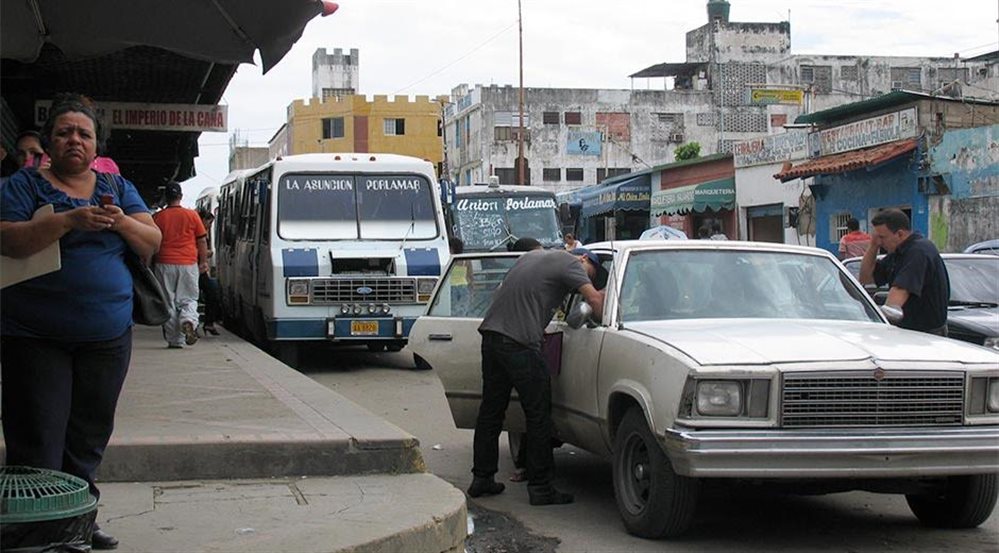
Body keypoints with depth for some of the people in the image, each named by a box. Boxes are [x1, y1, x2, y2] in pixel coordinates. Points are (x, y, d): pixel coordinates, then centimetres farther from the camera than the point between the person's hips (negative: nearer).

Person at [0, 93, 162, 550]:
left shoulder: (117, 189, 11)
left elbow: (152, 242, 5)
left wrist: (121, 222, -15)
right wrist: (70, 220, -25)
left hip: (108, 336, 4)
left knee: (89, 439, 12)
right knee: (38, 444, -5)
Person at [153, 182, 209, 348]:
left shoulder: (157, 217, 2)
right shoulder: (192, 215, 1)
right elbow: (202, 240, 4)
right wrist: (204, 262, 13)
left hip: (165, 264, 0)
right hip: (188, 264, 0)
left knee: (168, 303, 6)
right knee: (189, 300, 10)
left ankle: (174, 340, 5)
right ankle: (189, 321, -20)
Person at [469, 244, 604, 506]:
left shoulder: (533, 255, 24)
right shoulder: (569, 262, 0)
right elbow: (595, 299, -11)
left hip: (491, 333, 8)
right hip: (519, 343, -8)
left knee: (491, 410, 15)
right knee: (538, 415, 0)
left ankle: (482, 478, 21)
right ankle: (540, 487, 4)